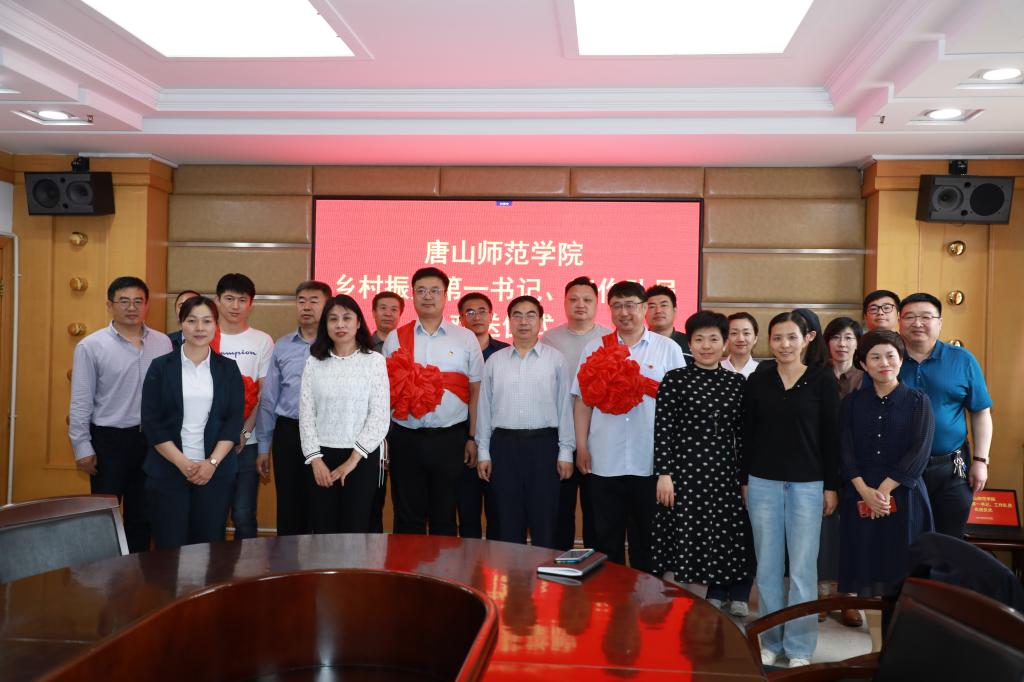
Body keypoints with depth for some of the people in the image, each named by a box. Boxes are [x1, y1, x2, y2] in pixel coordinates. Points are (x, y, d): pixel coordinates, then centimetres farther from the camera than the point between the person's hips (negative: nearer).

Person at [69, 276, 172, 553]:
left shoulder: (163, 342, 2)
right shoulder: (90, 346, -5)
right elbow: (81, 402, -4)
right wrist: (83, 448, -6)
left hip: (151, 438, 3)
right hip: (109, 439, -3)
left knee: (142, 514, 14)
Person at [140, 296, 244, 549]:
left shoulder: (228, 369, 7)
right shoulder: (161, 367, 3)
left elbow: (234, 420, 2)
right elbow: (151, 422, -2)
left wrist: (212, 462, -11)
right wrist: (183, 463, -11)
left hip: (216, 472, 1)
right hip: (168, 472, -1)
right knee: (170, 547, 0)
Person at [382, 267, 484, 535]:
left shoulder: (465, 338, 4)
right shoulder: (395, 338, 7)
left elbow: (475, 391, 4)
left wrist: (472, 438, 1)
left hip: (450, 439, -1)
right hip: (406, 439, 1)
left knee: (444, 517, 9)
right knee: (408, 518, 8)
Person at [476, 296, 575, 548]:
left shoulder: (556, 360, 3)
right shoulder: (494, 361, 9)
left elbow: (565, 407, 2)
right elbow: (485, 408, 10)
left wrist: (566, 451, -2)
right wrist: (483, 452, 7)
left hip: (544, 444, -2)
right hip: (504, 444, 2)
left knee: (544, 520, 3)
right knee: (507, 522, 8)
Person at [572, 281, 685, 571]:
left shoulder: (668, 349, 3)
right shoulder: (595, 349, 8)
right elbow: (584, 400, 6)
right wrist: (581, 446, 0)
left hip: (651, 462, -1)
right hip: (604, 461, 1)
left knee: (646, 538, 10)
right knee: (606, 538, 11)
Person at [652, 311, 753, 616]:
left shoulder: (737, 382, 8)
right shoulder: (674, 380, -2)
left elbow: (742, 432, 9)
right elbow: (662, 430, -5)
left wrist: (745, 476, 6)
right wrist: (663, 474, -10)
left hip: (724, 472, 3)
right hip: (684, 470, -3)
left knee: (723, 538, 8)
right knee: (684, 538, 1)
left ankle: (716, 598, 25)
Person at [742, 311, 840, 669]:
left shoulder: (823, 380, -2)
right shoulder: (757, 380, 4)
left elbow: (831, 436, -1)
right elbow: (747, 434, 7)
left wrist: (832, 486, -3)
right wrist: (744, 480, 5)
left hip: (808, 484, -2)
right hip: (763, 482, 2)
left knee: (803, 568, 1)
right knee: (768, 567, 7)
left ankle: (799, 647, 13)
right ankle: (770, 641, 20)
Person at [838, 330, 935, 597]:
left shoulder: (918, 401, 3)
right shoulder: (852, 402, 10)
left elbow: (919, 452, -7)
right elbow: (845, 450, 1)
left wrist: (884, 490, -13)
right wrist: (865, 491, -13)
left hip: (904, 496, -1)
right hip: (860, 497, 2)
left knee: (902, 570, -1)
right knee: (863, 567, 0)